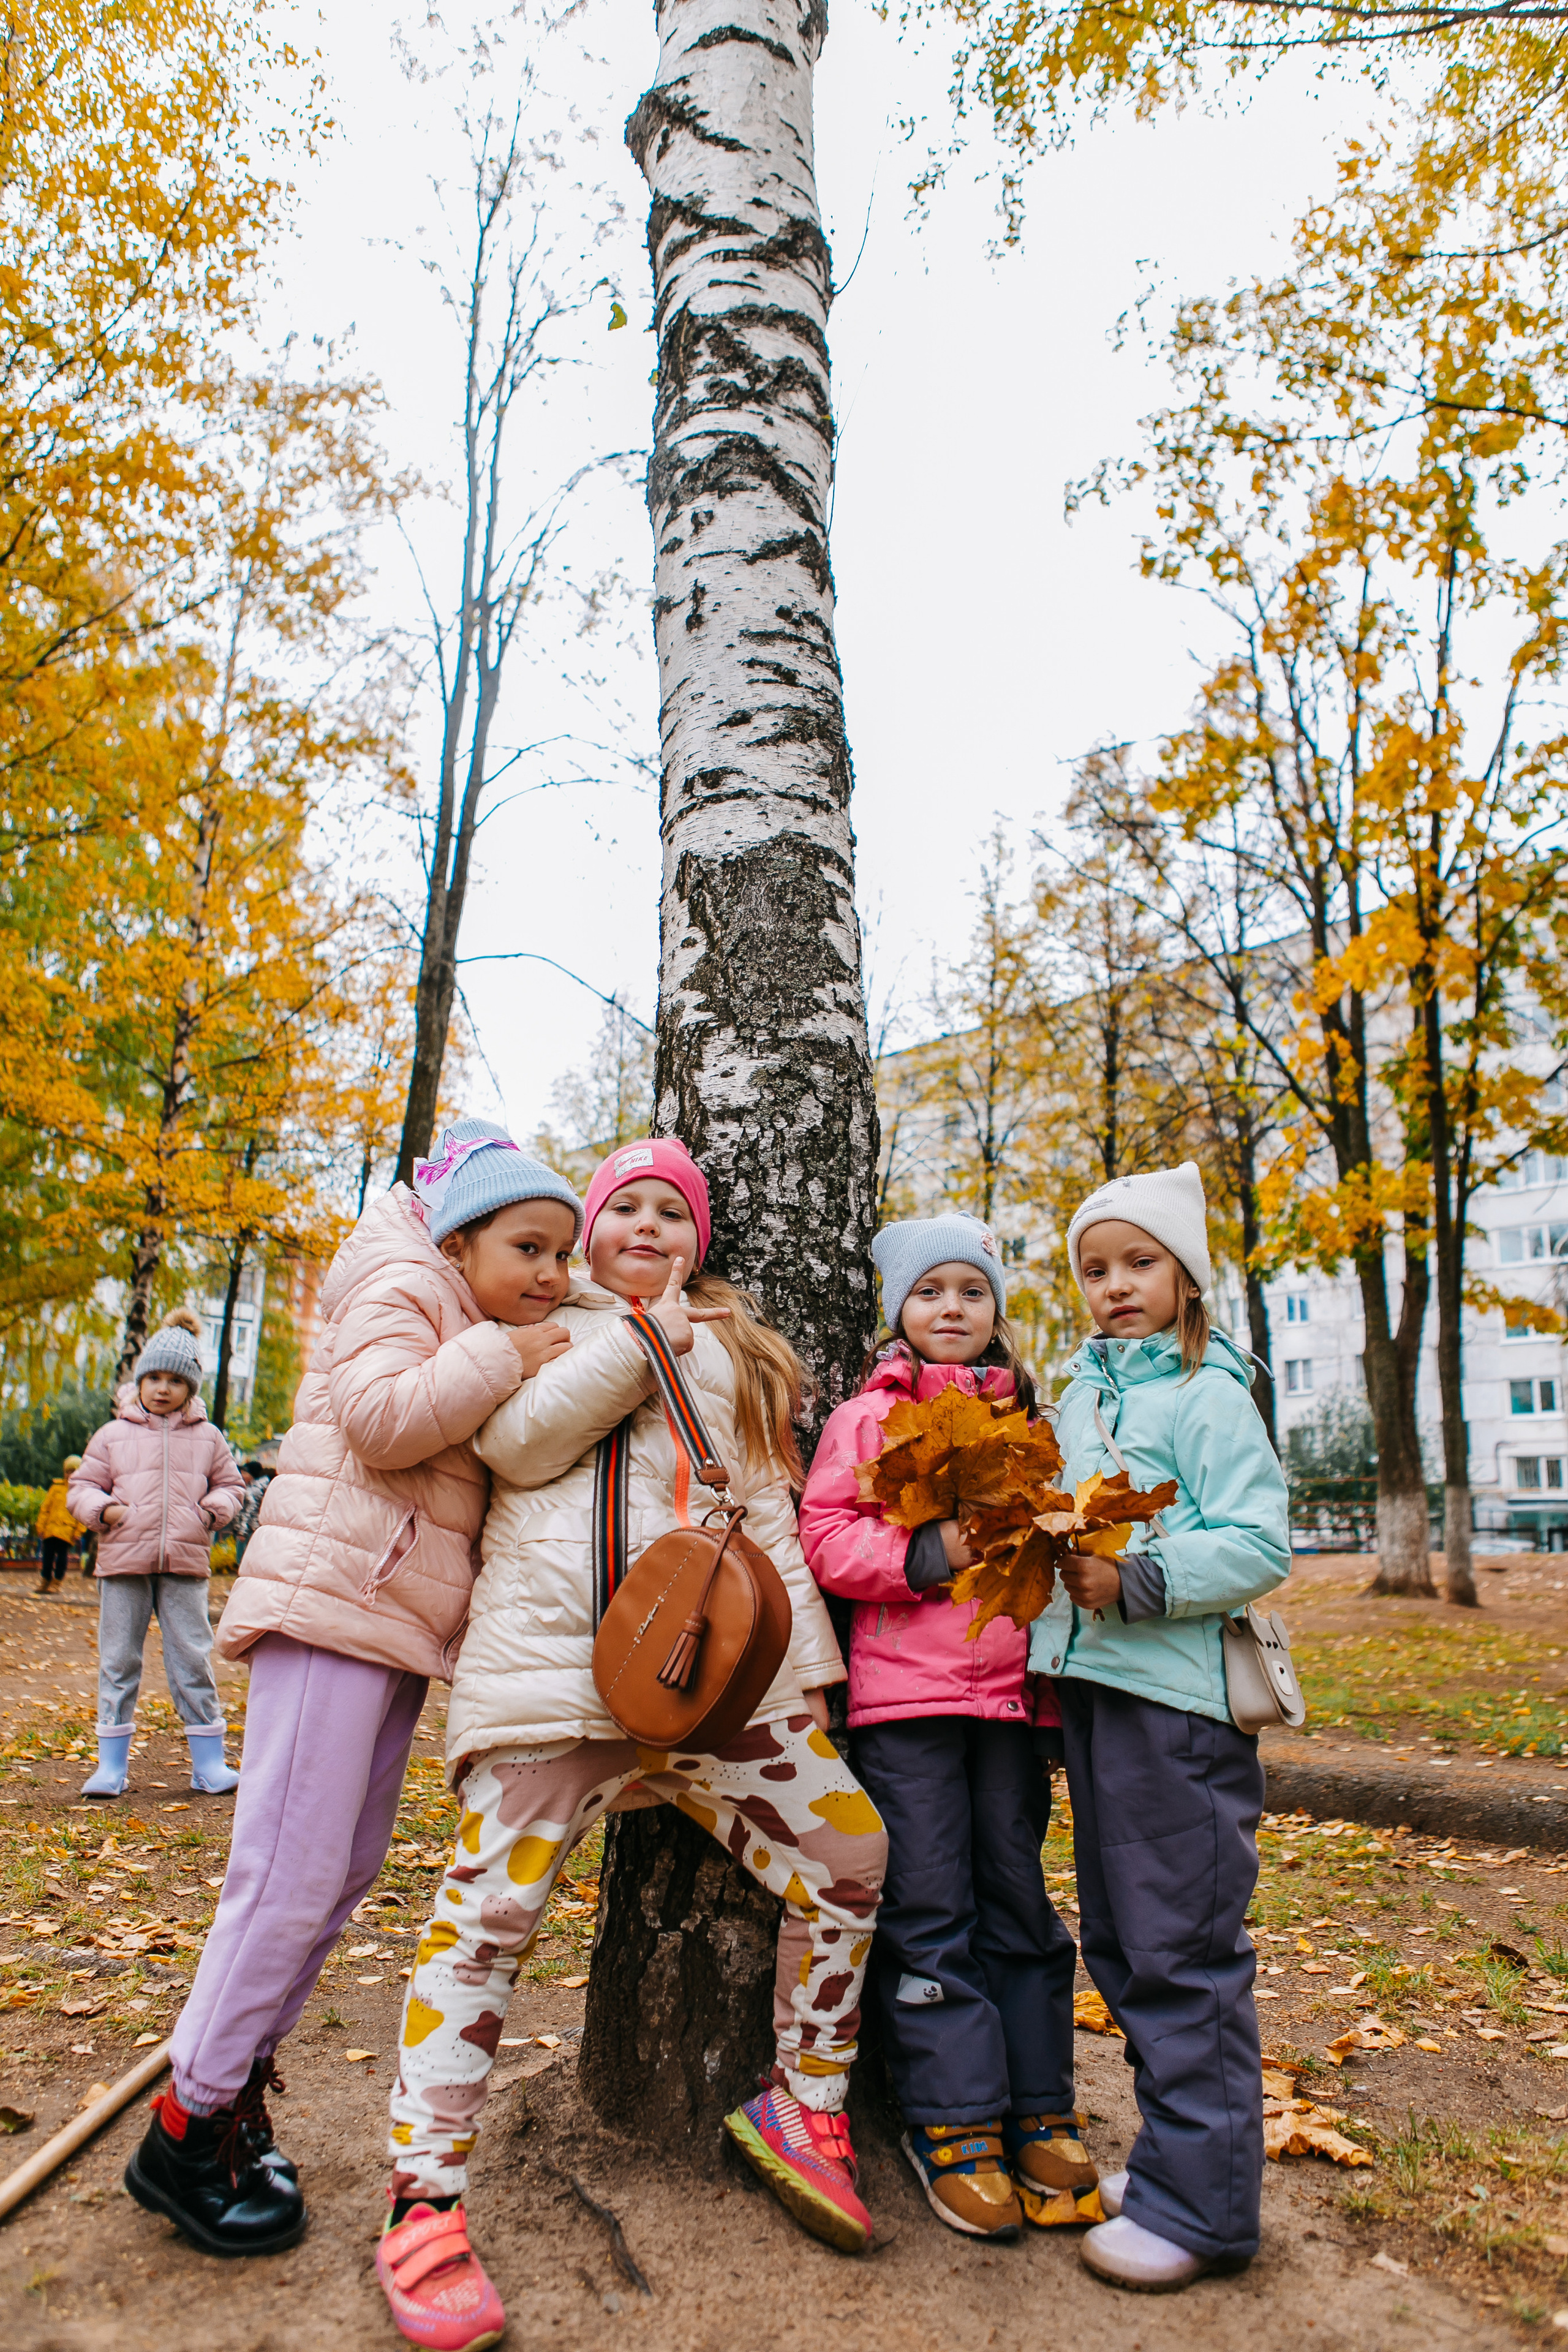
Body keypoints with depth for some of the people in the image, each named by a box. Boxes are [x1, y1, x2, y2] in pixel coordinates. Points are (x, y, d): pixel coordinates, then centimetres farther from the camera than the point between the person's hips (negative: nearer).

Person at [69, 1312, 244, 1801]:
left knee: (192, 1658, 1)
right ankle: (112, 1764, 16)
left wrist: (214, 1509, -2)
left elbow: (229, 1485, 19)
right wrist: (103, 1509, -9)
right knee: (118, 1659, 6)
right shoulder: (113, 1434, 8)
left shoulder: (207, 1438, 11)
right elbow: (81, 1487, 11)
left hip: (186, 1563, 0)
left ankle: (208, 1762, 9)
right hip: (123, 1562, 0)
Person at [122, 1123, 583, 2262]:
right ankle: (187, 2127, 6)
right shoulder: (402, 1288, -6)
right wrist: (500, 1359, -17)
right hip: (334, 1602, -9)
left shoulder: (485, 1340, 22)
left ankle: (237, 2084, 25)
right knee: (293, 1871, -8)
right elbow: (380, 1417, -22)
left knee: (349, 1868, 12)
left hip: (401, 1627, 10)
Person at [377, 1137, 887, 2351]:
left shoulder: (731, 1353, 23)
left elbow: (769, 1511, 19)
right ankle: (424, 2204, 11)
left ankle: (805, 2107, 19)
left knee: (849, 1850, -1)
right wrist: (639, 1339, -8)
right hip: (553, 1660, -3)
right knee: (491, 1911, -4)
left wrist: (804, 1660, 10)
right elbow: (516, 1443, -6)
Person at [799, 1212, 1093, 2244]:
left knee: (1020, 1903, 10)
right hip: (904, 1696, -3)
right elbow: (826, 1538, -5)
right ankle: (955, 2124, 15)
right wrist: (930, 1554, -16)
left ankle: (1039, 2114, 24)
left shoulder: (1026, 1422, 15)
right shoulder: (866, 1417, 3)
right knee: (931, 1911, 2)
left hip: (1012, 1692, 4)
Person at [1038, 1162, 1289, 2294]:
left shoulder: (1207, 1396, -9)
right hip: (1092, 1688, 8)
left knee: (1183, 1949, 1)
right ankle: (1173, 2151, 34)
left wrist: (1135, 1585, -24)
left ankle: (1200, 2203, 15)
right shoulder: (1081, 1394, 13)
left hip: (1177, 1700, -8)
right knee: (1118, 1941, 17)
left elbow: (1258, 1546, -17)